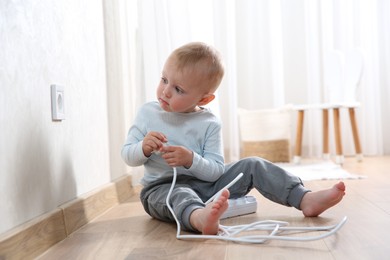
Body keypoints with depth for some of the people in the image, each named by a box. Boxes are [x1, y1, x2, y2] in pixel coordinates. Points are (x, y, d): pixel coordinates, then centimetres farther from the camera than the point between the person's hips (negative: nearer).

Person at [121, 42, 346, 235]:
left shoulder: (209, 124, -6)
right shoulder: (148, 113, -2)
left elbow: (215, 171, -10)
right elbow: (127, 156, 0)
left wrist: (190, 159, -29)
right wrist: (144, 148, -22)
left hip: (206, 183, 3)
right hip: (163, 187, -2)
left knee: (253, 165, -6)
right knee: (180, 195, -39)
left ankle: (306, 200, -10)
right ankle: (200, 218, -72)